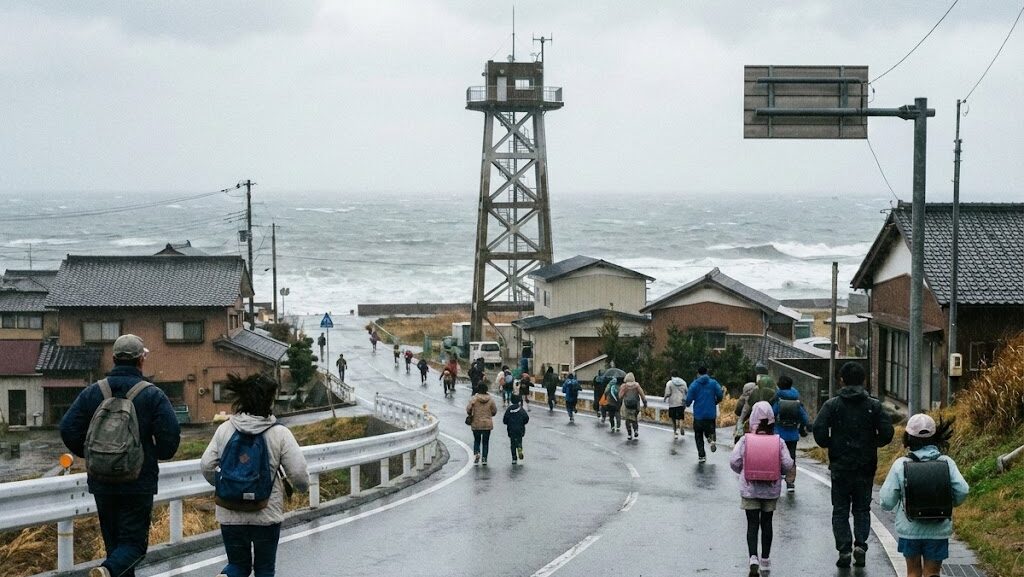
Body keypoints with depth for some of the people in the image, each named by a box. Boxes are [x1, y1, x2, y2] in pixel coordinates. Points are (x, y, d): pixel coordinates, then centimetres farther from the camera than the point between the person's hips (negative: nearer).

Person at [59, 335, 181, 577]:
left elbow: (68, 429, -1)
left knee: (113, 541, 15)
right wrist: (160, 454, 8)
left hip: (101, 483, 4)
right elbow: (170, 436, -15)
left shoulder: (93, 392, 2)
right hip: (139, 484, -3)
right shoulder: (152, 395, -8)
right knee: (134, 542, 0)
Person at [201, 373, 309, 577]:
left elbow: (206, 465, -1)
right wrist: (302, 487, 12)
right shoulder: (280, 434, -11)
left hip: (231, 513, 2)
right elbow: (298, 472, -11)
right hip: (267, 514, -2)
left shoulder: (224, 429, -2)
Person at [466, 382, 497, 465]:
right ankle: (484, 458, 8)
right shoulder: (490, 400, -3)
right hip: (487, 424, 1)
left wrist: (470, 415, 6)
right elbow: (494, 411, 3)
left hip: (476, 424, -1)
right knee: (485, 441, 11)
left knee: (476, 440, 15)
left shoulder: (474, 398, -9)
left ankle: (476, 453, -9)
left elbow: (468, 408, -14)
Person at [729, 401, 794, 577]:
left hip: (750, 489, -1)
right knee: (766, 523, 14)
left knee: (752, 524, 3)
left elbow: (734, 461, -12)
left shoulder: (745, 440, -8)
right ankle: (765, 561, 20)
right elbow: (787, 464, -9)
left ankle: (753, 558, -17)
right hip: (771, 490, 1)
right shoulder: (778, 441, -6)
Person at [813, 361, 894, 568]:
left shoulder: (832, 405, -4)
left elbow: (819, 431, -14)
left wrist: (830, 446, 4)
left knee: (841, 510, 8)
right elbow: (887, 433, -7)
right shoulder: (874, 406, -1)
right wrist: (872, 445, 11)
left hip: (840, 466, -1)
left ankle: (844, 550, 0)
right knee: (862, 508, 13)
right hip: (866, 466, 1)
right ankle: (860, 545, -4)